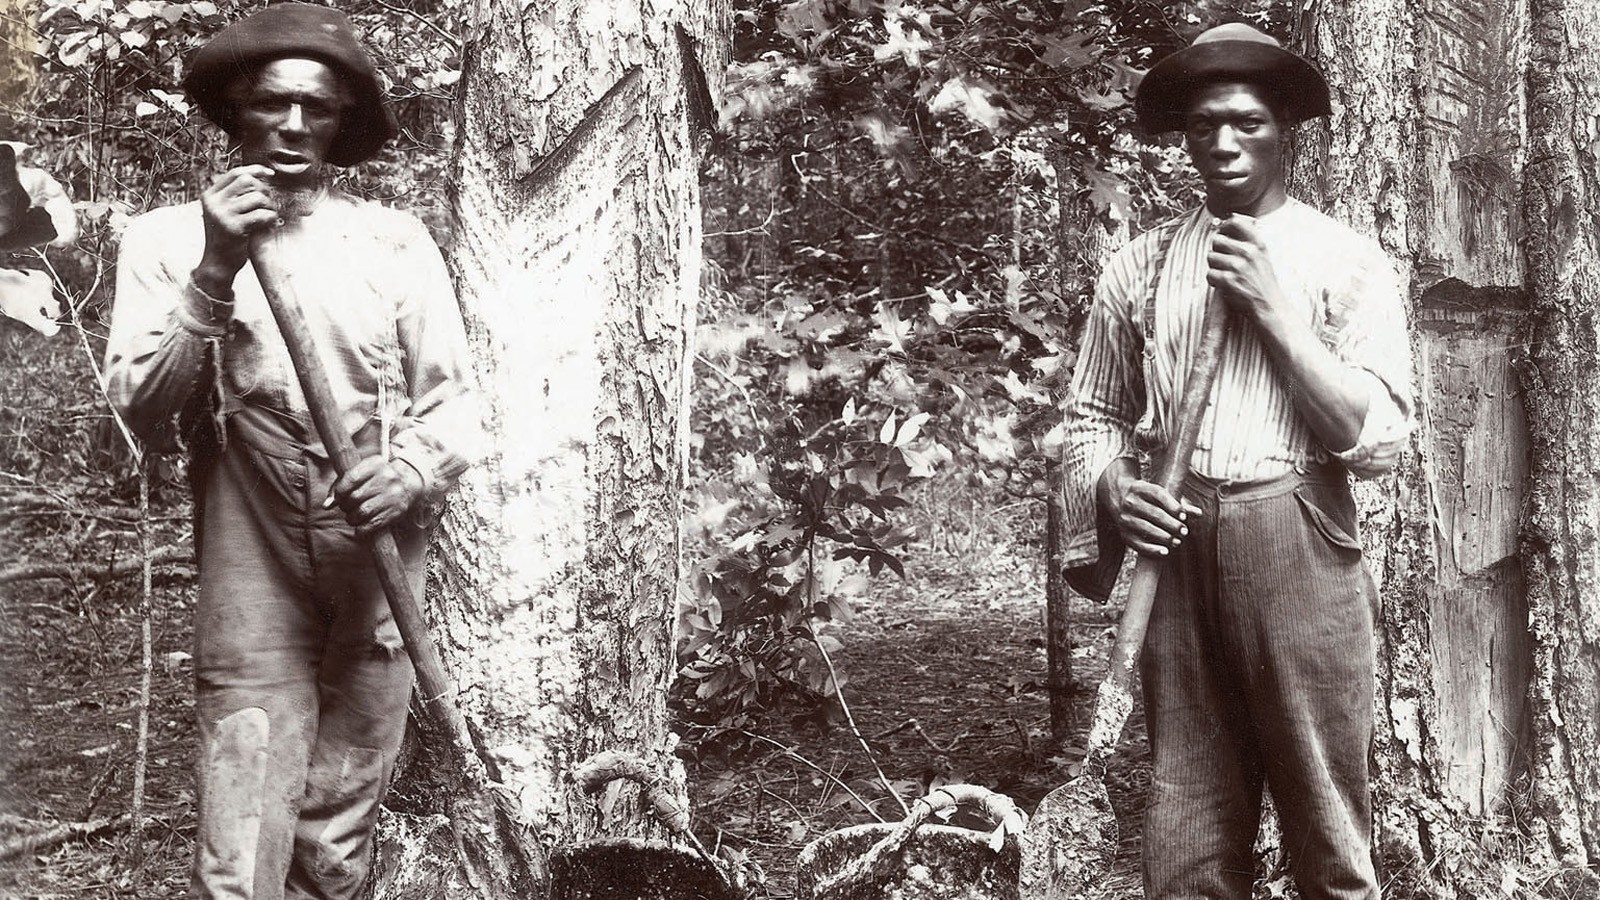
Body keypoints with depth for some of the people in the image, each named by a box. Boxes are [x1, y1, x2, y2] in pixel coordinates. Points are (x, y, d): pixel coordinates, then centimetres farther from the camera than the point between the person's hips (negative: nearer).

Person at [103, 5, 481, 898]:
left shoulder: (396, 240, 6)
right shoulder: (170, 239, 4)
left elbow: (454, 397, 6)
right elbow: (142, 410, -5)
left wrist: (413, 467, -16)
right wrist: (214, 275, -16)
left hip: (382, 582, 2)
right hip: (251, 584, -1)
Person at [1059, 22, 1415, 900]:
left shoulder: (1348, 262, 3)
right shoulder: (1138, 266, 10)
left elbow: (1378, 439, -4)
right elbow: (1090, 416, 16)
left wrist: (1272, 308, -9)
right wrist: (1112, 490, -5)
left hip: (1299, 550, -2)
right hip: (1176, 550, 2)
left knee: (1327, 829, 3)